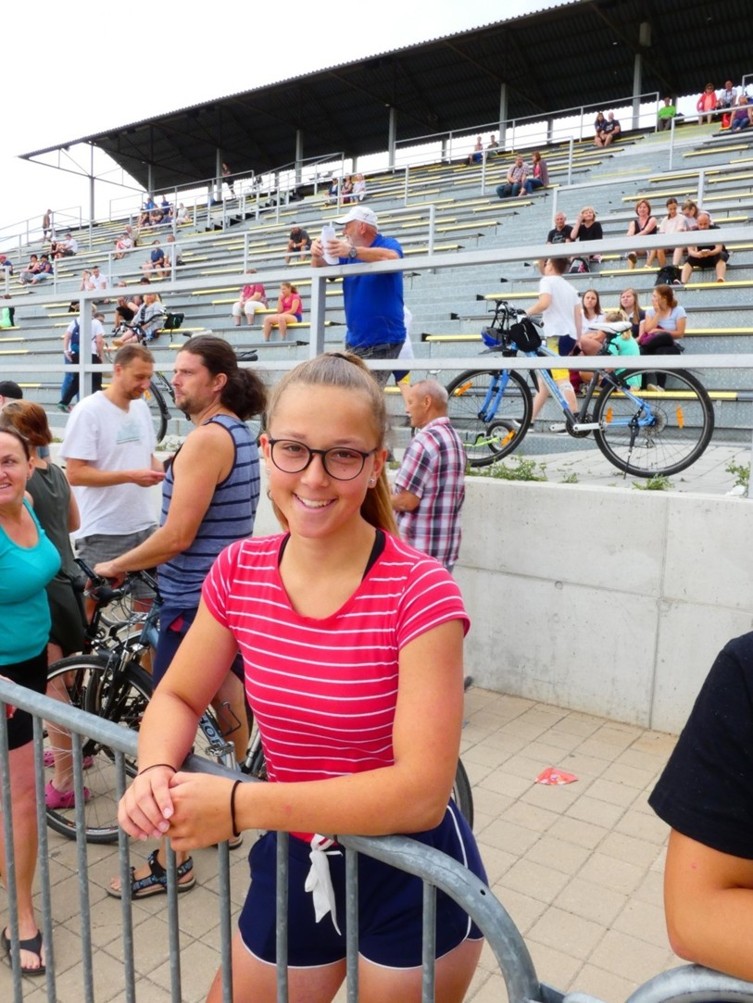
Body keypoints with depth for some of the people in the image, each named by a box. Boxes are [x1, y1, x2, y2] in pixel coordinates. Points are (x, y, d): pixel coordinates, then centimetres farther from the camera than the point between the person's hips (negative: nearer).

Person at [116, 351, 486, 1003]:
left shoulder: (419, 591, -24)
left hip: (410, 875, -4)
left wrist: (239, 806, -30)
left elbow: (422, 791, -27)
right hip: (292, 859, 5)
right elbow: (177, 698, 3)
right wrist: (157, 771, -18)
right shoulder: (240, 572, -9)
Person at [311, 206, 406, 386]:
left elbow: (392, 258, -29)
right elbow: (321, 267, 8)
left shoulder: (388, 244, -6)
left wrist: (352, 251, -40)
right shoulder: (348, 254, 15)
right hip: (354, 340, 8)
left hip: (383, 340, -7)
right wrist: (317, 255, -16)